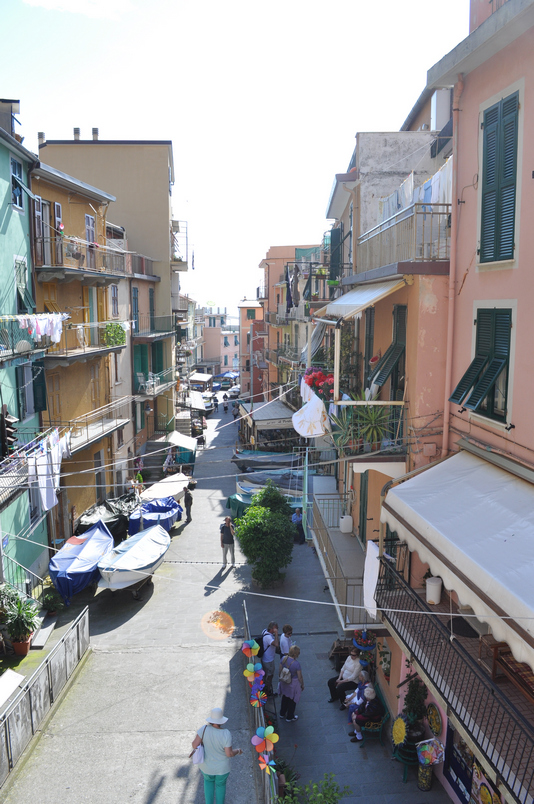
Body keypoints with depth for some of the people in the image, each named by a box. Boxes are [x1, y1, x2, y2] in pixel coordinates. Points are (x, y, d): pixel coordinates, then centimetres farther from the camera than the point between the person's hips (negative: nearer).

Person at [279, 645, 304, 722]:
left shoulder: (283, 659, -16)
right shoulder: (297, 664, -31)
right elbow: (300, 677, -20)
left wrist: (281, 678, 17)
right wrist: (302, 685, -2)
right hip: (293, 684, -5)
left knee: (285, 697, 29)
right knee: (292, 700, 19)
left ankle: (282, 713, 49)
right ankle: (289, 718, 38)